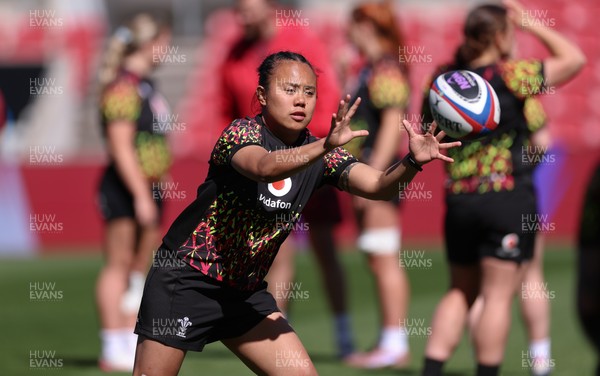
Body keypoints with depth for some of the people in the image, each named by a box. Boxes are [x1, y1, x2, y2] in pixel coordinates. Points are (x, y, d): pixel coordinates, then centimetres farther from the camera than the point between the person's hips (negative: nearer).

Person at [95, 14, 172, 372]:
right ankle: (113, 351, -4)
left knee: (139, 270, 10)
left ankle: (132, 346, 14)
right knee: (119, 265, -6)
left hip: (148, 187, 10)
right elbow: (121, 147, -20)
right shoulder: (123, 86, -15)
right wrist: (141, 196, -23)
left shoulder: (145, 84, 16)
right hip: (125, 189, -9)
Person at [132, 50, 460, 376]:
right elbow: (265, 167, -39)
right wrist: (327, 146, -54)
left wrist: (412, 162, -34)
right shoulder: (241, 132, -17)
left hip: (245, 291, 6)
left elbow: (376, 185, -14)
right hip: (185, 280, -6)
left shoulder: (318, 153, 0)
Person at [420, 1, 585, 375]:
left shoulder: (444, 79, 5)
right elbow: (575, 58, -1)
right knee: (498, 294, -1)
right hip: (509, 200, -6)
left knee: (461, 291, 16)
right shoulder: (511, 76, -10)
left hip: (458, 200, 6)